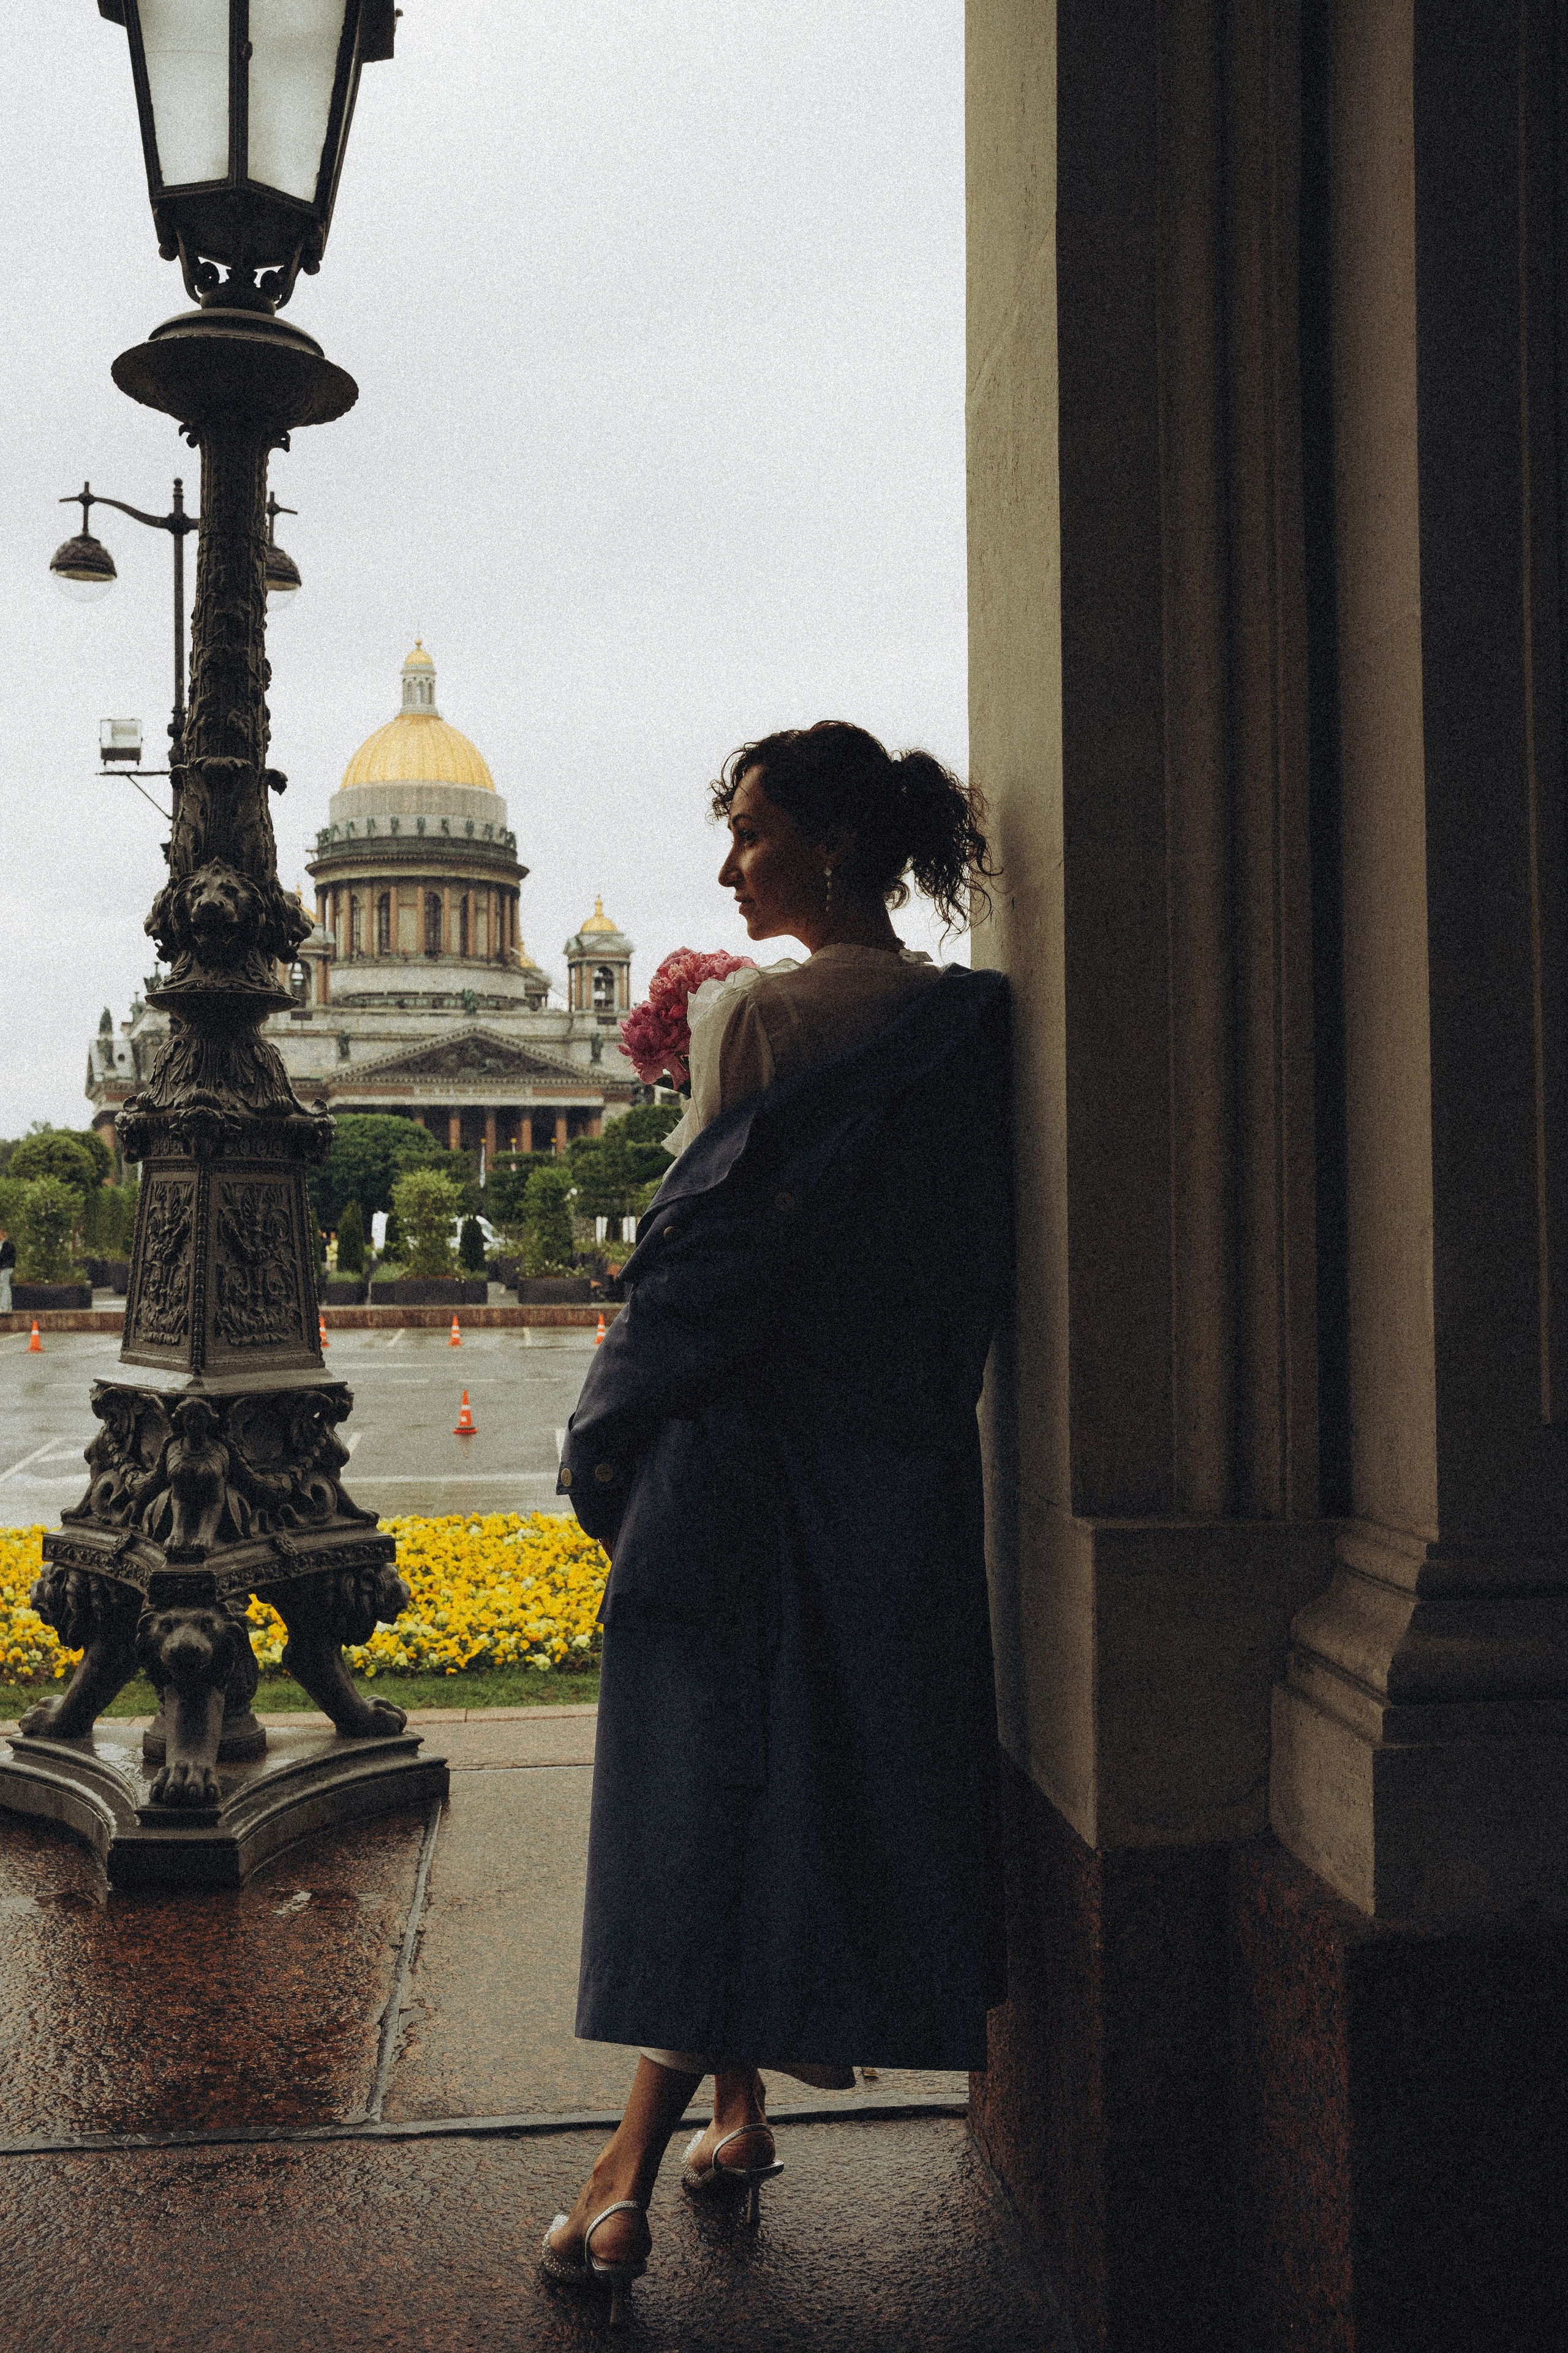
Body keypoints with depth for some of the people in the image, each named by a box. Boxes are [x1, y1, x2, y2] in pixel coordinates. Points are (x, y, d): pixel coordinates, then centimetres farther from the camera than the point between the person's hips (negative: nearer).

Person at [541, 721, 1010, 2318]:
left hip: (742, 1465, -6)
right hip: (912, 1468, 6)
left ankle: (631, 2177, 9)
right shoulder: (972, 1026, 5)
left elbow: (706, 1247, -14)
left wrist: (603, 1451, -5)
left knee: (697, 1784, 2)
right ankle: (737, 2108, 28)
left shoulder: (757, 1013, -12)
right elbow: (980, 1259, 10)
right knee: (860, 1775, 14)